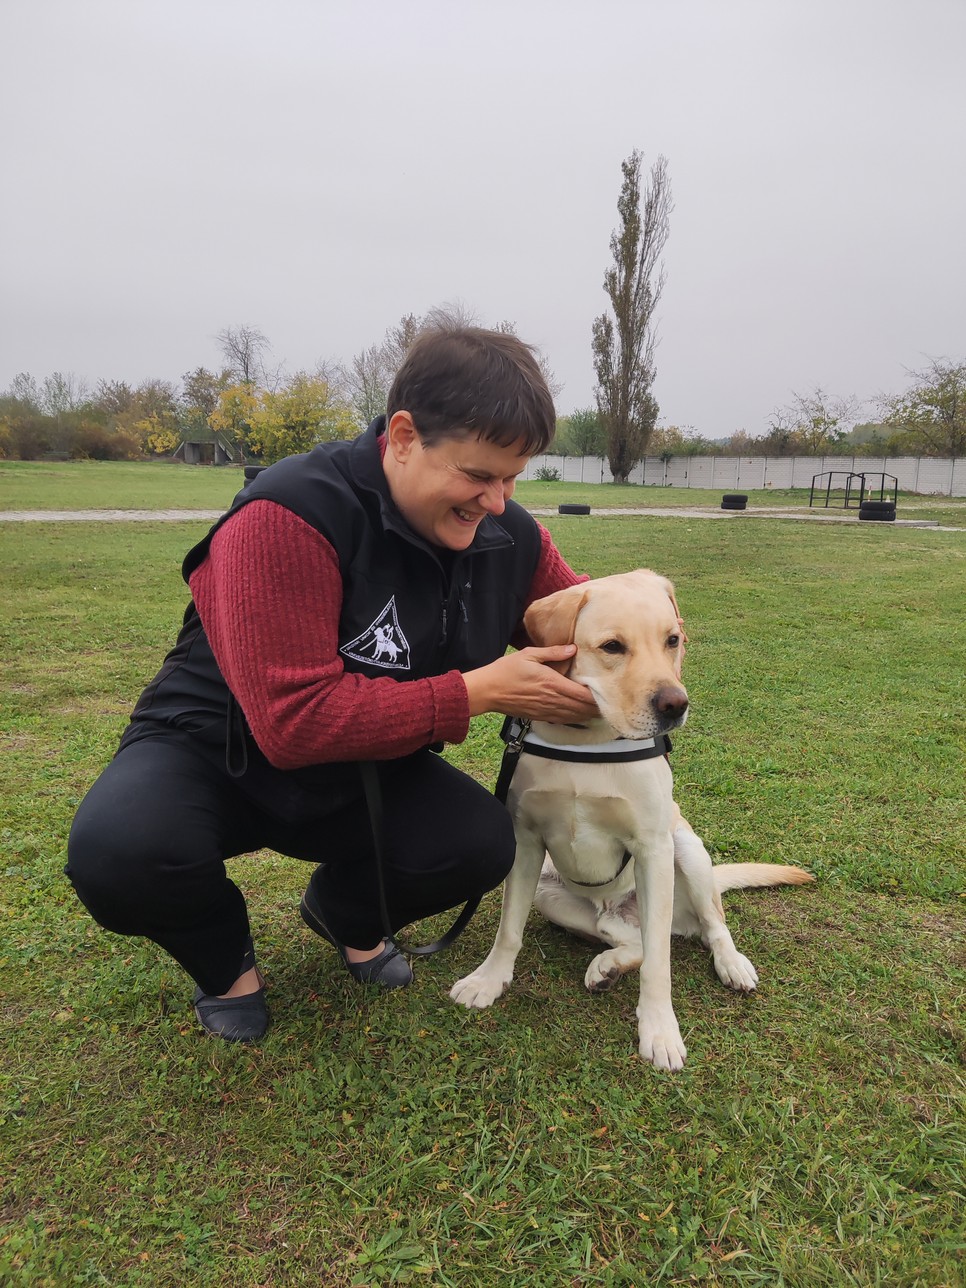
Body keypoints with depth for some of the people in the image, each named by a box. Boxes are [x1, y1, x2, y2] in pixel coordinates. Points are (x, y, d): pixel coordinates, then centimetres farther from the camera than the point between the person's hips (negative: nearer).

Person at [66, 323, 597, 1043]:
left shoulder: (511, 536, -10)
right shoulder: (292, 517, -30)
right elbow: (295, 720, -34)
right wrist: (479, 690, -32)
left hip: (363, 771, 5)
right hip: (214, 750, -4)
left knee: (482, 844, -23)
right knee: (119, 852, -35)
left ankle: (348, 911, 13)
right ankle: (222, 956, 3)